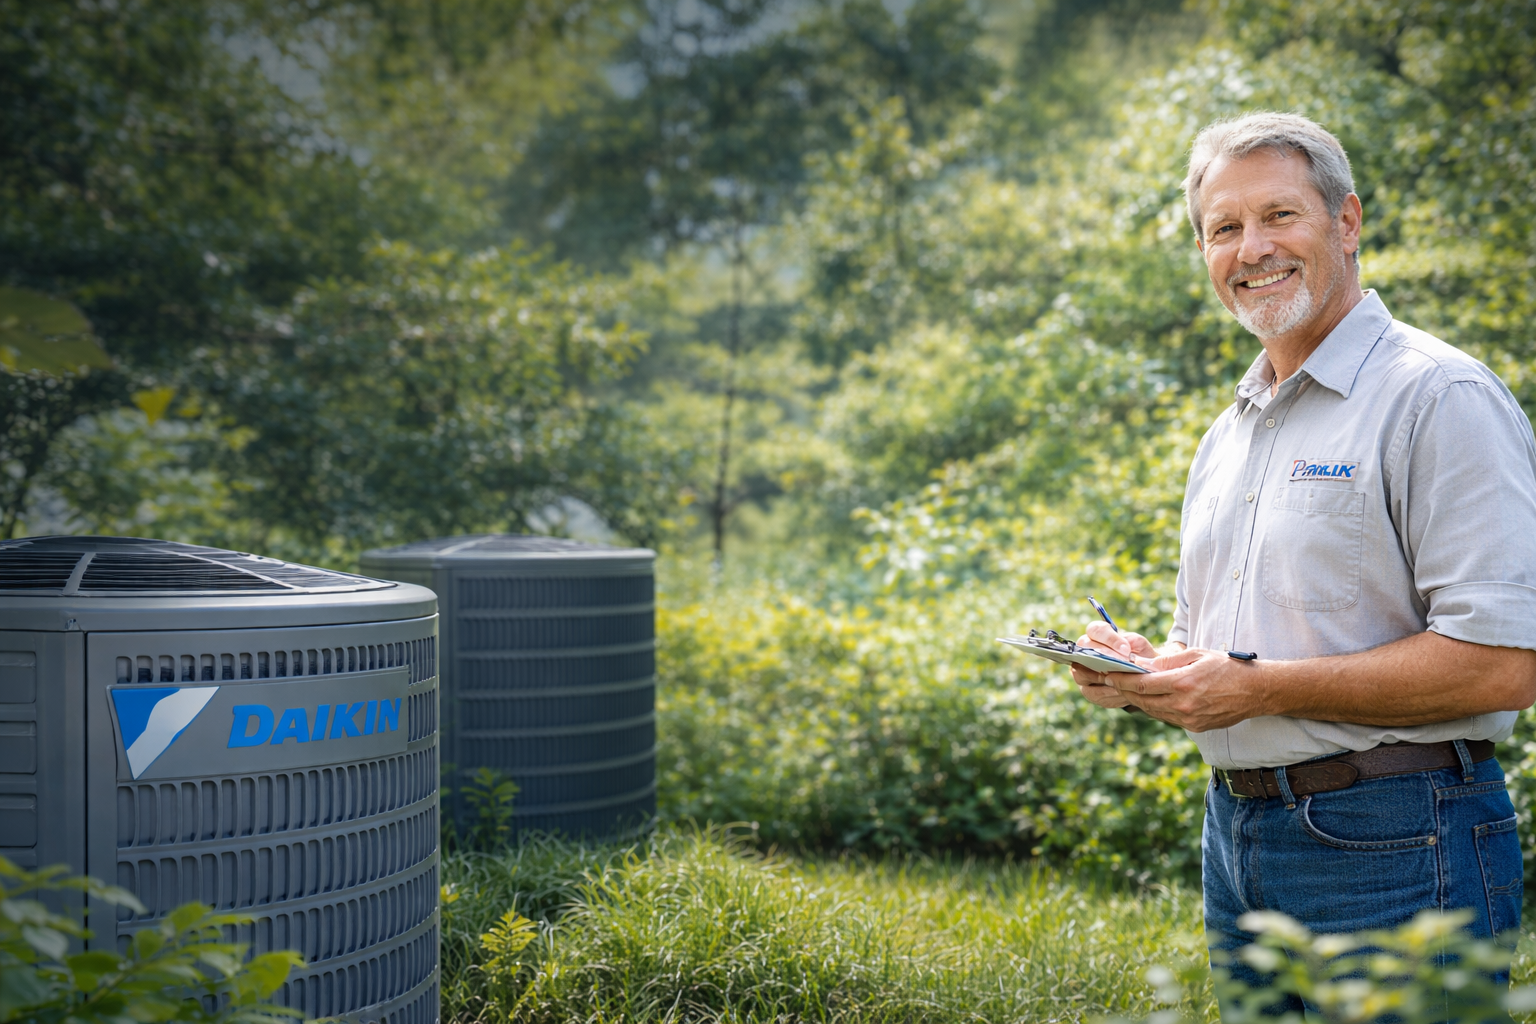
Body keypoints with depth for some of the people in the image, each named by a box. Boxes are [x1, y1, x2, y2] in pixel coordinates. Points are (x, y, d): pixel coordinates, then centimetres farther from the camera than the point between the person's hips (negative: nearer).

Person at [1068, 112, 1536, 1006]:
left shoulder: (1440, 397, -11)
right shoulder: (1228, 435, 16)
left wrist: (1261, 689, -19)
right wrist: (1152, 668, 2)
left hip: (1392, 854, -8)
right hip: (1237, 832, 8)